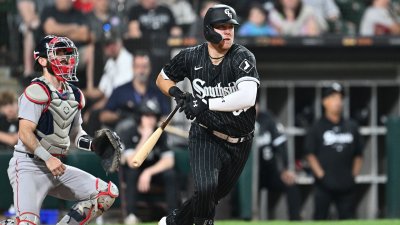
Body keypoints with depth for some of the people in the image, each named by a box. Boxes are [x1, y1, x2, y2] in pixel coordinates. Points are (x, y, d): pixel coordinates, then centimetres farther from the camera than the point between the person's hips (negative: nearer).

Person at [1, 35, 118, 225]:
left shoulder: (74, 95, 12)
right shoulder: (37, 91, -14)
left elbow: (75, 133, 22)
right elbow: (25, 133, -20)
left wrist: (93, 144, 3)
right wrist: (47, 158, -29)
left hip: (56, 167, 9)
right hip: (29, 166, -9)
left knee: (108, 193, 4)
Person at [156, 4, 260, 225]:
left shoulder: (242, 57, -16)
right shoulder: (191, 57, -8)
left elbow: (247, 97, -32)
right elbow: (162, 79, 11)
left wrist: (206, 104, -31)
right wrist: (178, 94, -10)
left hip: (239, 141, 1)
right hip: (206, 136, -1)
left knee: (215, 194, 16)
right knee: (206, 186, -26)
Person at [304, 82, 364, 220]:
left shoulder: (351, 127, 12)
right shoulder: (317, 128, 0)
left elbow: (358, 154, 17)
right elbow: (310, 154, -1)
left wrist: (354, 174, 6)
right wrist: (321, 175, -8)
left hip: (346, 186, 4)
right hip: (325, 186, -4)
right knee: (320, 217, -1)